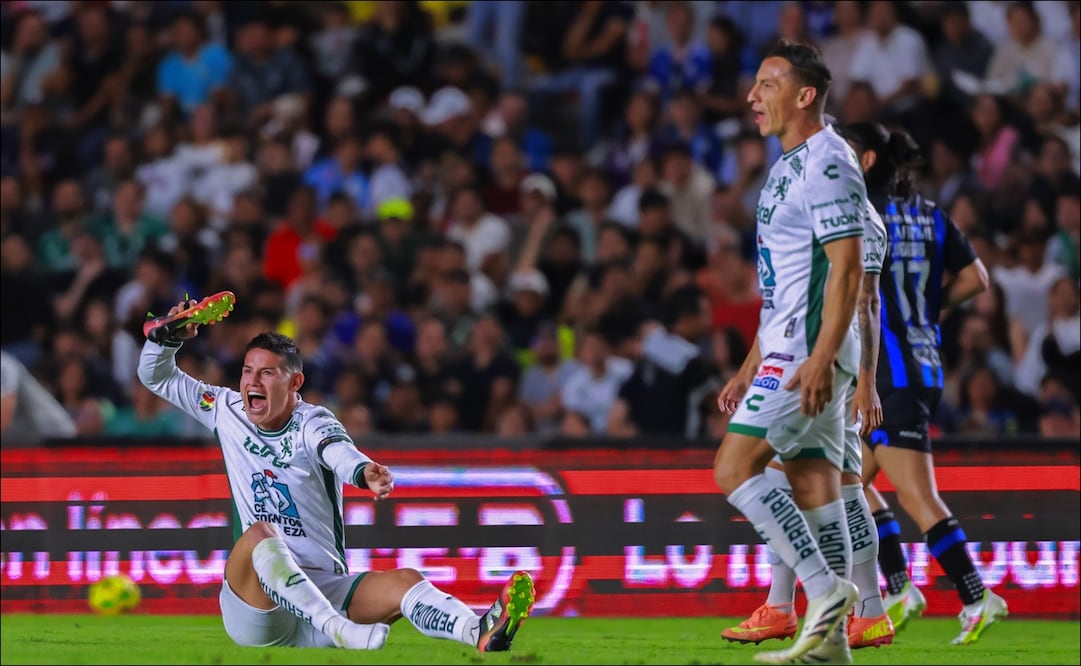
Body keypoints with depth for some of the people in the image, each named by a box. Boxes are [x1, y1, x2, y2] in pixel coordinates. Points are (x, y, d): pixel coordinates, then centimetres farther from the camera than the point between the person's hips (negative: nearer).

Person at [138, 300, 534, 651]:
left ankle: (482, 633, -54)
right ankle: (342, 632, -52)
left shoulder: (312, 423, 0)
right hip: (253, 608, 0)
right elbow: (156, 377, 20)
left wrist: (363, 471, -49)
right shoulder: (228, 411, 10)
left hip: (322, 592, 0)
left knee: (404, 581, -26)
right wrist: (173, 336, -2)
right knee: (259, 534, -32)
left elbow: (338, 452, -25)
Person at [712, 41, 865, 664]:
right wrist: (749, 371, 23)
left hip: (810, 353, -10)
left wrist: (820, 360, -26)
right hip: (787, 353, 10)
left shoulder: (827, 163, -13)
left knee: (735, 468, -12)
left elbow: (847, 268, -20)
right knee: (813, 481, 7)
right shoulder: (791, 166, 19)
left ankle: (826, 589, -12)